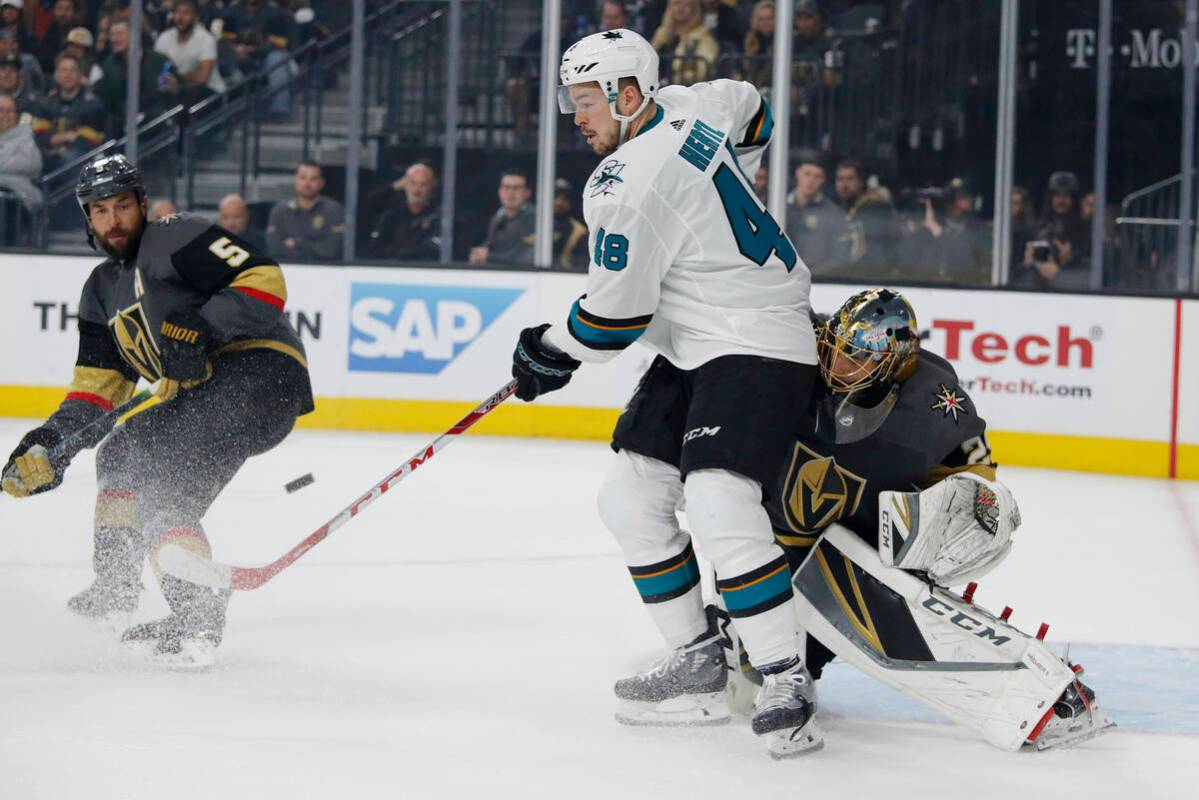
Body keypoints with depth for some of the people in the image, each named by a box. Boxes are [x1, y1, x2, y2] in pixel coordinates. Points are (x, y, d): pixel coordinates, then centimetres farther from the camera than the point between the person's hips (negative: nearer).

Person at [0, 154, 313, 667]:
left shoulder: (176, 239, -7)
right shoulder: (102, 290, 21)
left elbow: (264, 281, -17)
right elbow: (98, 385, 20)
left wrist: (201, 329, -27)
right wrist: (52, 443, 6)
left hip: (260, 372, -10)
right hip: (208, 389, 10)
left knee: (162, 484, -22)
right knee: (121, 454, 23)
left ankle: (196, 619, -31)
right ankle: (115, 586, 34)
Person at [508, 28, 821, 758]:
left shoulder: (628, 188, -23)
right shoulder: (688, 108, 4)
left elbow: (616, 315, -18)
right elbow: (751, 111, 27)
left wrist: (552, 353, 1)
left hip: (756, 347, -11)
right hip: (693, 351, 11)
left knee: (717, 501, -26)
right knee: (630, 497, 9)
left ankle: (787, 683, -22)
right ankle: (699, 663, 15)